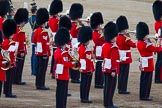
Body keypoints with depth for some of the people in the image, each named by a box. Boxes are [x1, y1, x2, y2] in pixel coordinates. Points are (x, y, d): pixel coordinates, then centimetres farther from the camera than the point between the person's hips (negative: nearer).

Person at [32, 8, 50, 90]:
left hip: (38, 52, 9)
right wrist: (46, 54, -19)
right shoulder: (44, 32, -18)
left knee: (39, 68, 13)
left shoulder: (36, 31, 11)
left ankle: (38, 84, 18)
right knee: (42, 69, -5)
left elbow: (34, 41, 19)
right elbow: (44, 44, -21)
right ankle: (41, 85, -4)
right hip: (43, 53, -9)